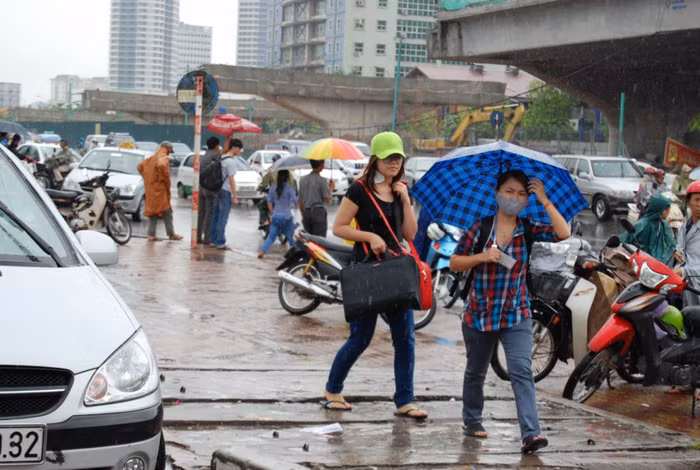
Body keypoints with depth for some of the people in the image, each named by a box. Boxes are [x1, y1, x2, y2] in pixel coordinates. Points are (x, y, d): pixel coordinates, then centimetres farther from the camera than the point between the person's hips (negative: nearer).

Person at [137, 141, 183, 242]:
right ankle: (171, 234, 2)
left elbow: (140, 166, 22)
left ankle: (151, 234, 6)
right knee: (166, 211, -1)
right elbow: (161, 166, -32)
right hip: (160, 189, -8)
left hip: (150, 188, 8)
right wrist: (166, 180, -20)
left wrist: (147, 179, 18)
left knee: (152, 210, 10)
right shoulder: (164, 158, -10)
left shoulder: (152, 158, 16)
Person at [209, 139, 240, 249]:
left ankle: (214, 240, 17)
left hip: (217, 190, 8)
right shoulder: (231, 161, -15)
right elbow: (231, 180, -15)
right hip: (226, 191, -8)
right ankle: (220, 242, -1)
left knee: (216, 216, 12)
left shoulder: (221, 158, 10)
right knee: (222, 218, -3)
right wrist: (235, 197, -12)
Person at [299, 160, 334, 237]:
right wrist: (331, 188, 6)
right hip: (319, 212, -6)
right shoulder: (322, 180, -10)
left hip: (306, 212, 6)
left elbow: (300, 201, 11)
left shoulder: (303, 180, 7)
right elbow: (327, 200, -10)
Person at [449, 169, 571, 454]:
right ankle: (472, 421, 37)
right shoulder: (479, 228, -3)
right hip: (479, 313, 1)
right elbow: (454, 263, -1)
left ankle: (530, 433, -24)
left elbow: (563, 233, -16)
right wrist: (482, 257, -17)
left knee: (521, 371, -16)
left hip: (516, 315, -1)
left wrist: (544, 200, -15)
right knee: (476, 372, 16)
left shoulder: (528, 230, -1)